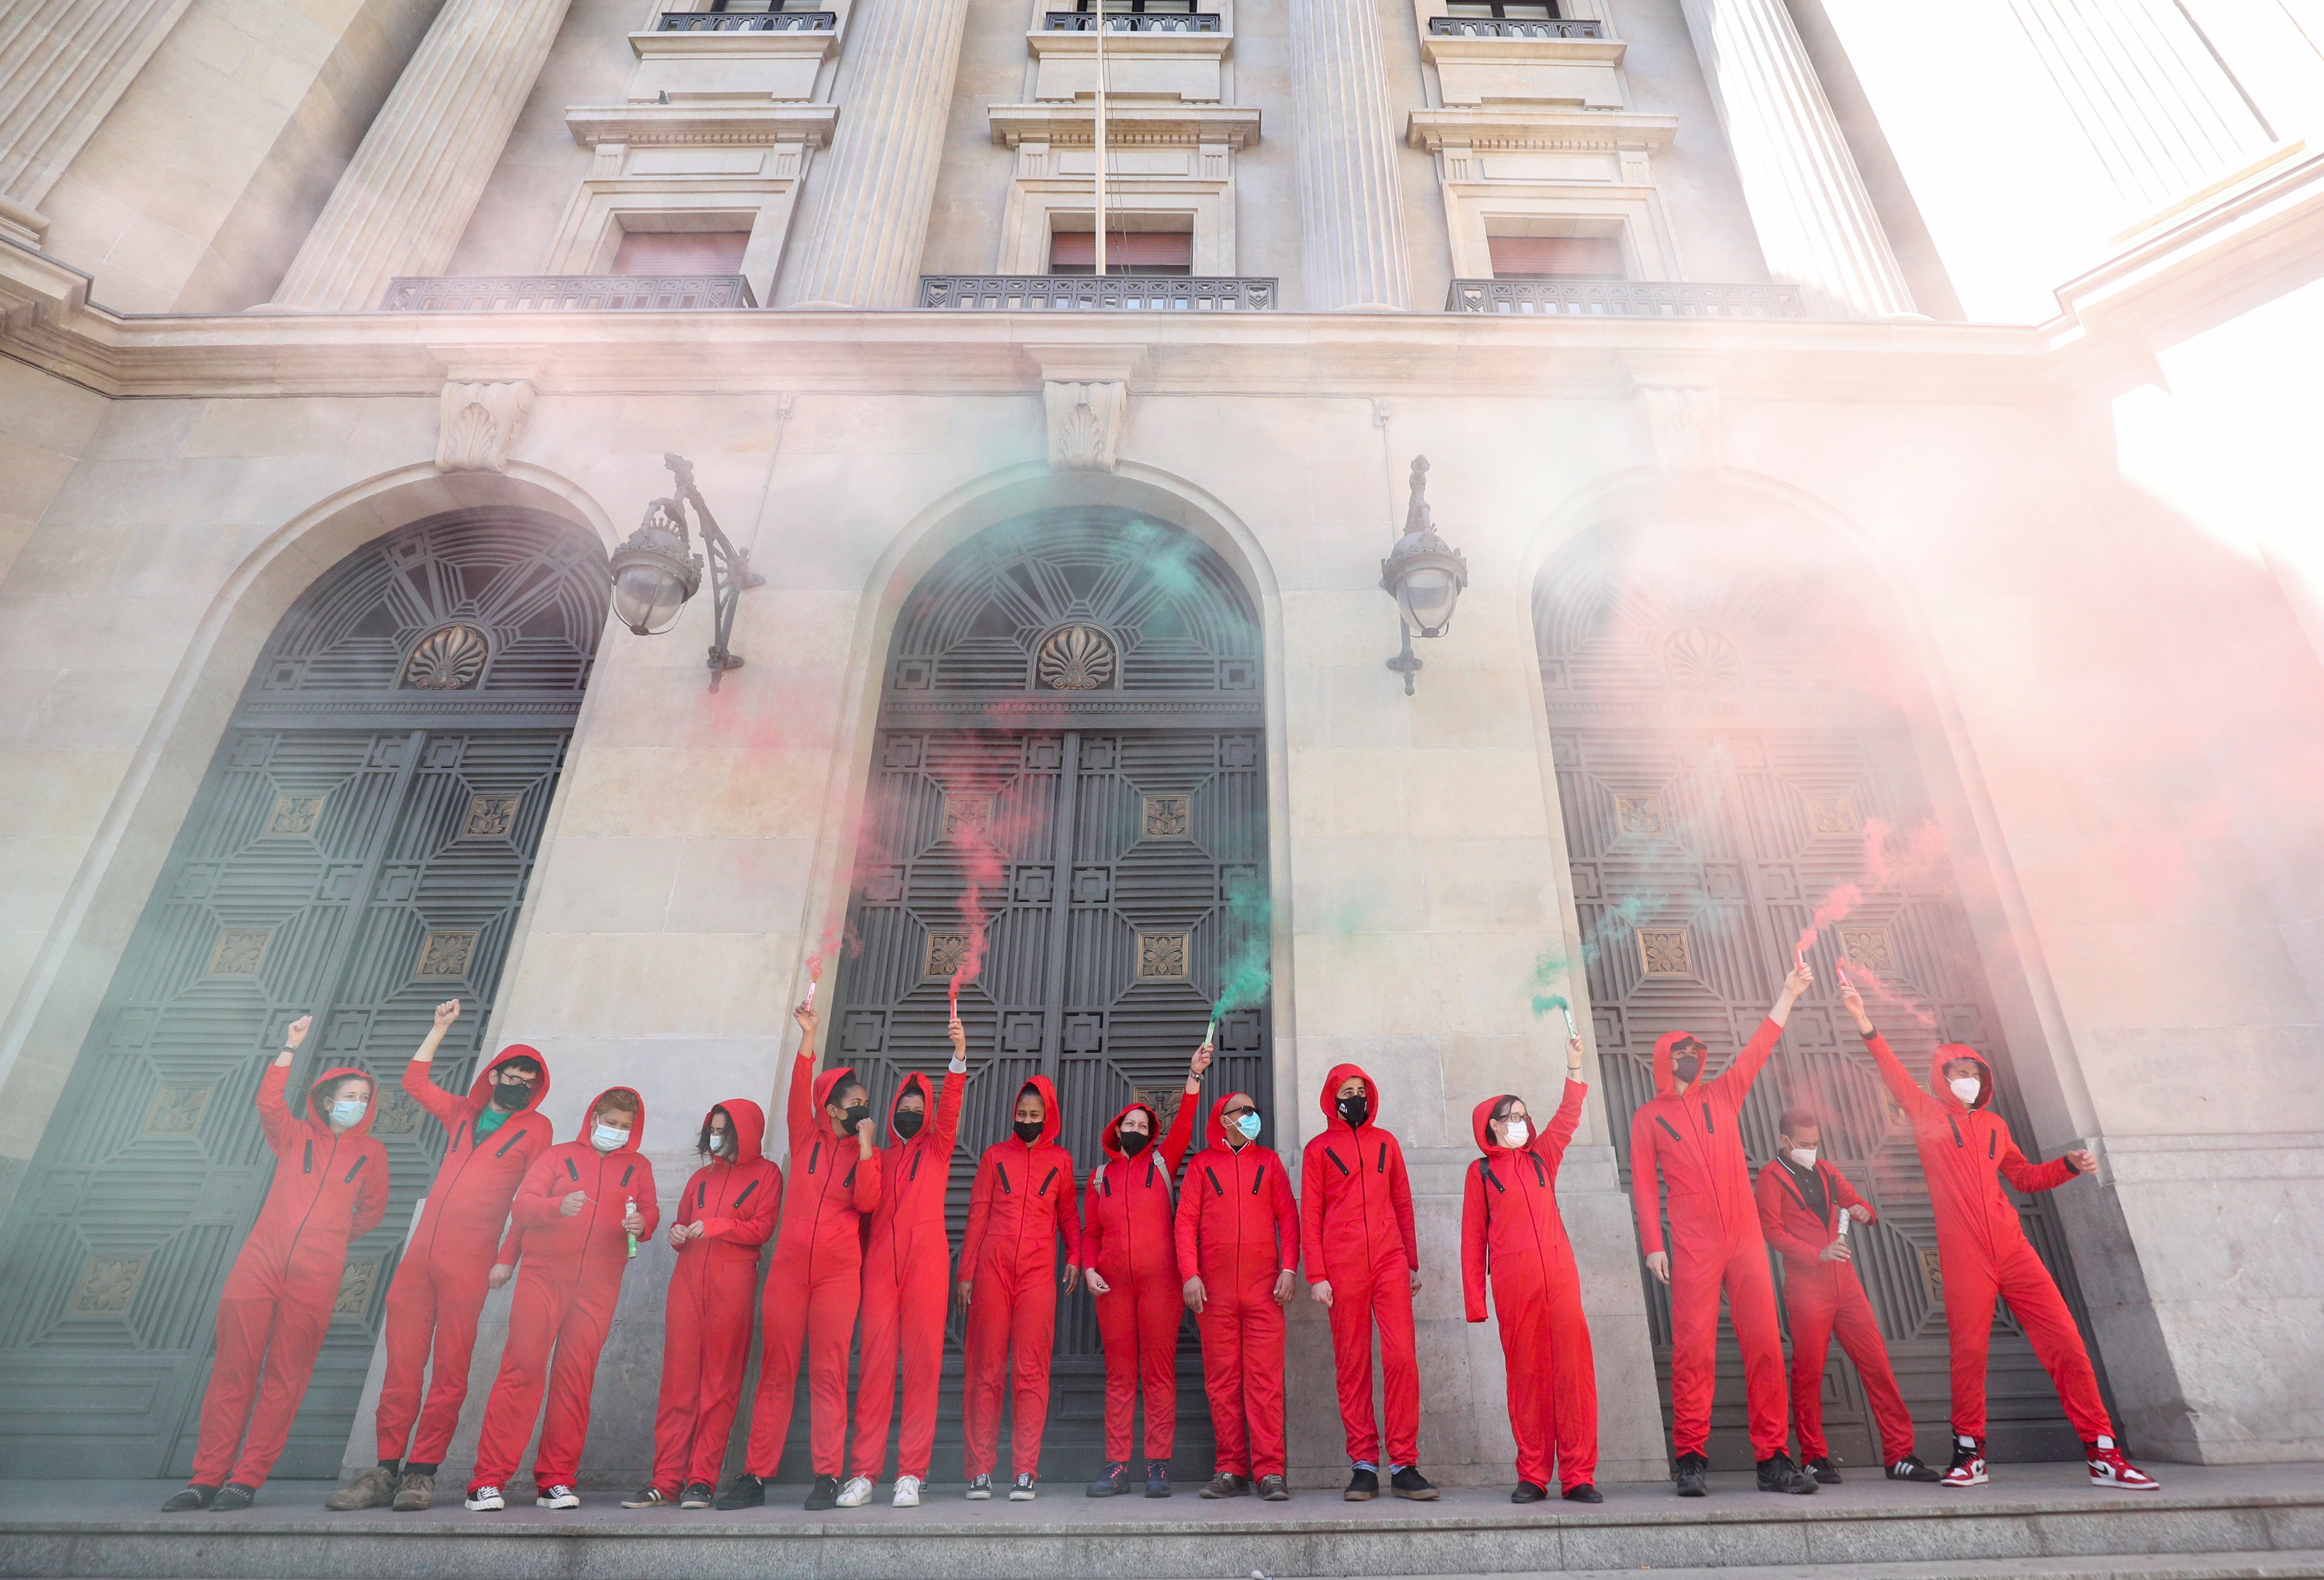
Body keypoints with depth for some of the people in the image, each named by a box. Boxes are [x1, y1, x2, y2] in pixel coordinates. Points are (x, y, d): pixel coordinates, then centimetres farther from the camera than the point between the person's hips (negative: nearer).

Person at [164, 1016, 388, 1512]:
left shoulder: (371, 1153, 10)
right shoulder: (296, 1136, 11)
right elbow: (268, 1103, -8)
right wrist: (290, 1049, -11)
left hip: (315, 1277, 0)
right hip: (259, 1263, 1)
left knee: (284, 1378, -1)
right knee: (233, 1369, 1)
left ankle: (247, 1480, 7)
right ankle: (207, 1477, 11)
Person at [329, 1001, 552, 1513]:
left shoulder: (536, 1128, 4)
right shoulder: (462, 1113, 17)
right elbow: (414, 1079, 25)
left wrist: (508, 1259, -7)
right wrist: (442, 1027, 20)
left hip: (469, 1261, -4)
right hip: (421, 1251, 4)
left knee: (450, 1368, -3)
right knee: (402, 1361, 4)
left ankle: (422, 1471, 4)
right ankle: (387, 1469, 12)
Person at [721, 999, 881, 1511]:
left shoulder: (866, 1153, 8)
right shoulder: (808, 1138, 9)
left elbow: (867, 1202, -9)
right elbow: (801, 1089, -6)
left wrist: (864, 1144, -12)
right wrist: (808, 1035, -14)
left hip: (839, 1274, -1)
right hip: (788, 1270, 1)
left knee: (829, 1375, -1)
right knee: (775, 1372, 4)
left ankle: (827, 1477, 5)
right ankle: (755, 1476, 12)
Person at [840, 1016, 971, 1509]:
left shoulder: (937, 1149, 14)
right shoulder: (878, 1157, 19)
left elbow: (951, 1107, -3)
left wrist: (960, 1055, -17)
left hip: (927, 1262, -1)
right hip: (880, 1263, 2)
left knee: (922, 1362, -4)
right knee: (876, 1363, -2)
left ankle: (911, 1474, 0)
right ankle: (863, 1474, 3)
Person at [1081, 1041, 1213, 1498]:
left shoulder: (1162, 1162, 11)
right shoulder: (1100, 1176, 15)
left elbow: (1184, 1124, -3)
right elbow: (1090, 1232, 15)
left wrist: (1194, 1075, -12)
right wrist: (1089, 1269, -2)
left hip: (1160, 1280, -1)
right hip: (1112, 1284, 2)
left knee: (1159, 1371, -2)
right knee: (1119, 1374, 3)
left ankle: (1158, 1466, 2)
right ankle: (1117, 1467, 7)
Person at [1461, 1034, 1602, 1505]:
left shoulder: (1542, 1159, 17)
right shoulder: (1481, 1171, 7)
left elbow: (1568, 1116, 9)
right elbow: (1473, 1237, 4)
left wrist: (1574, 1066, 0)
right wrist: (1475, 1298, -1)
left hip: (1559, 1274, 3)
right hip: (1512, 1281, -3)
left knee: (1573, 1368, -3)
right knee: (1525, 1374, 0)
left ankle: (1578, 1476, 3)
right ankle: (1532, 1477, 8)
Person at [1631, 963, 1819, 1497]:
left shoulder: (1723, 1094, 16)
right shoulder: (1649, 1117, 7)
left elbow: (1760, 1046, 12)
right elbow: (1643, 1183, 2)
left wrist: (1789, 993, 9)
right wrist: (1652, 1244, -7)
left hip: (1746, 1240, 3)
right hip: (1693, 1248, -3)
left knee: (1765, 1344, 0)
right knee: (1694, 1349, -5)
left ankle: (1773, 1459, 8)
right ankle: (1691, 1459, 3)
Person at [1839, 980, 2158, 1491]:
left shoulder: (1994, 1125, 17)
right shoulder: (1927, 1115, 4)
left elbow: (2024, 1176, 29)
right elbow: (1894, 1072, -11)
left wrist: (2068, 1166, 12)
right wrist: (1864, 1022, -24)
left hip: (2013, 1249, 4)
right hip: (1963, 1257, -4)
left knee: (2066, 1343, 0)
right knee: (1968, 1352, -2)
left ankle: (2103, 1454, 11)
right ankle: (1969, 1454, 12)